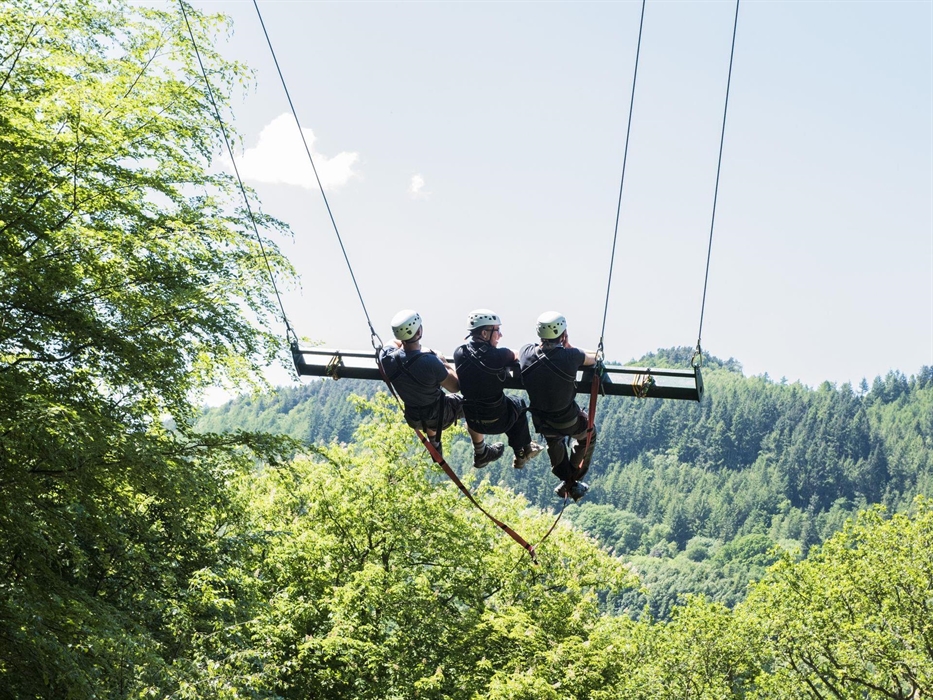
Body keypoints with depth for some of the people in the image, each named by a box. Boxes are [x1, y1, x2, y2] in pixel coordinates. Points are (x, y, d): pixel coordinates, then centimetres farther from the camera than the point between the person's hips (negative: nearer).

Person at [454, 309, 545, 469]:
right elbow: (516, 358, -2)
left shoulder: (459, 354, -12)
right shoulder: (499, 356, -25)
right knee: (518, 405, 27)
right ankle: (521, 454, 37)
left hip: (472, 421, 5)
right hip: (497, 422, -4)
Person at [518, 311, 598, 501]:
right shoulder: (570, 356, -29)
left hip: (540, 421, 3)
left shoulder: (527, 353, -18)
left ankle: (565, 479, 45)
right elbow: (594, 358, -7)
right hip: (568, 421, -3)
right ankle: (574, 482, 33)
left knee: (554, 443, 37)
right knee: (587, 437, 31)